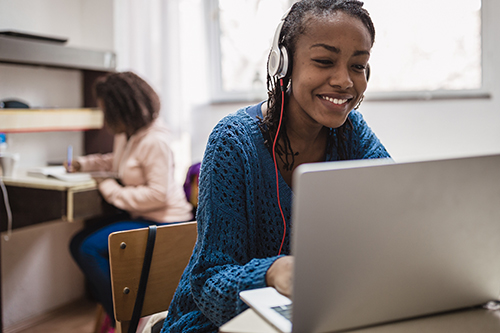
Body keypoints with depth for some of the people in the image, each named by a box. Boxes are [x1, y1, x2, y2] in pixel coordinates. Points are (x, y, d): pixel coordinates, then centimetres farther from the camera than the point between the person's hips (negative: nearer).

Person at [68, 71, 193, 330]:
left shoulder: (154, 142, -21)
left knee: (90, 248, -19)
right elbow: (118, 161, 32)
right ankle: (112, 310, 12)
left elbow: (158, 195, -26)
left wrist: (112, 190, -19)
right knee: (78, 244, 4)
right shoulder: (125, 135, 9)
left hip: (161, 222, -10)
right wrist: (84, 163, 19)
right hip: (138, 216, 10)